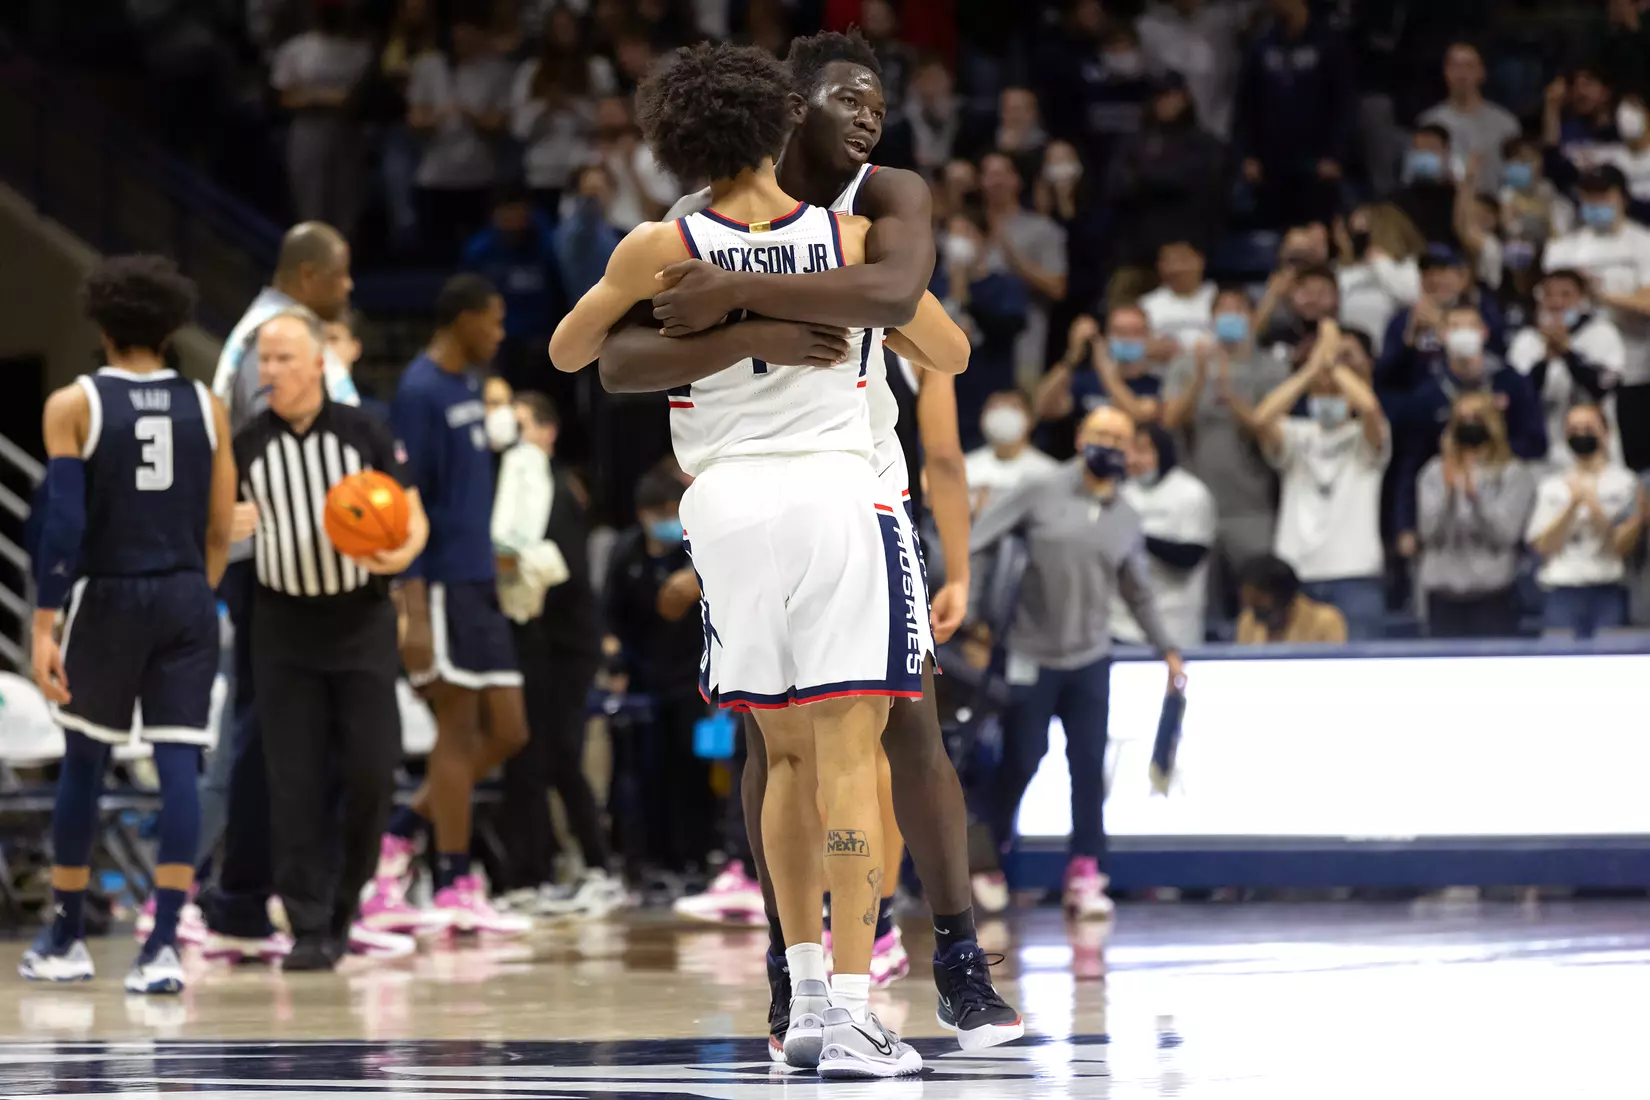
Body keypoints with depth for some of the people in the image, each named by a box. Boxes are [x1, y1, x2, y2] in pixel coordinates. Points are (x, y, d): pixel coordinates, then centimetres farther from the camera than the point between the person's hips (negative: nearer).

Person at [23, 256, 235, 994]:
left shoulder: (73, 405, -5)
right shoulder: (206, 408, 4)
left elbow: (63, 521, -11)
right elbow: (220, 529, 6)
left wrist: (45, 626, -12)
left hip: (106, 598, -2)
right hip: (186, 600, 2)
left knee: (83, 763, 13)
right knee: (179, 765, -2)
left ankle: (66, 939, 22)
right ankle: (164, 946, -11)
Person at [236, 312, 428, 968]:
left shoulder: (363, 432, -1)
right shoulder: (247, 446, 2)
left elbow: (413, 517, 2)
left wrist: (399, 554, -19)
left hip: (361, 619, 0)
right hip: (284, 625, 0)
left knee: (371, 771, -2)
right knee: (295, 781, -4)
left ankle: (344, 902, 17)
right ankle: (310, 927, 0)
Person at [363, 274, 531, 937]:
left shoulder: (467, 386, 16)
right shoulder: (421, 392, -13)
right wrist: (413, 615, -22)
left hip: (479, 584, 9)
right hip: (443, 584, -9)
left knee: (506, 733, 7)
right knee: (458, 729, -5)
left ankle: (398, 838, 14)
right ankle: (456, 888, 0)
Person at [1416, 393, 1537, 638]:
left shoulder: (1514, 475, 2)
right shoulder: (1435, 473, 11)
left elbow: (1504, 532, -8)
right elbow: (1430, 532, 2)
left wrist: (1474, 494, -20)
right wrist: (1448, 491, -12)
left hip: (1492, 592, -3)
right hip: (1444, 590, 3)